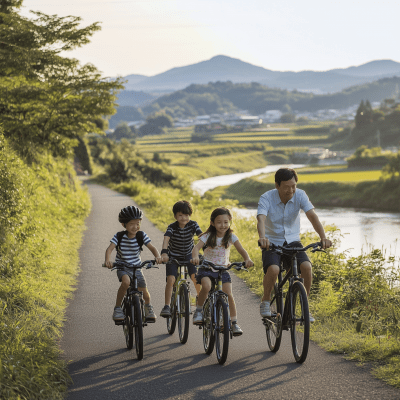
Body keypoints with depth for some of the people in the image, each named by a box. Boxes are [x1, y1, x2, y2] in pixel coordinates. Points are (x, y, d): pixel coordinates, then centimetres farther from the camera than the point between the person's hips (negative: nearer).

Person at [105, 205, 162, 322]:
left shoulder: (141, 236, -8)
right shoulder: (119, 236, -12)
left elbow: (152, 248, -14)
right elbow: (109, 249, -22)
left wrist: (158, 256, -36)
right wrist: (107, 260, -42)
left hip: (136, 268, 2)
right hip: (122, 268, -2)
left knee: (144, 293, -3)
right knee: (126, 282, -34)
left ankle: (148, 306, 34)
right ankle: (117, 308, -17)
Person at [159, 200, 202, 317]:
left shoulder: (193, 225, -13)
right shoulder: (172, 227, -18)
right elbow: (166, 239, -34)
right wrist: (164, 253, -52)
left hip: (188, 255, 1)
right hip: (173, 256, -1)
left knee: (195, 276, -19)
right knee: (171, 279, -20)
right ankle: (166, 306, -14)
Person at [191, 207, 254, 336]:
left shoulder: (231, 237, -2)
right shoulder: (208, 236, -8)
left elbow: (241, 250, -11)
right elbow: (196, 247, -20)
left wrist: (247, 259, -33)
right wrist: (195, 257, -43)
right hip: (206, 269, -2)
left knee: (229, 295, -14)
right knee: (206, 287, -32)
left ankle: (234, 322, -2)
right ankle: (199, 311, -9)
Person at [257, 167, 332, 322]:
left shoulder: (300, 195, -11)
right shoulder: (266, 198, -17)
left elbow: (312, 216, -22)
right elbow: (261, 219, -33)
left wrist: (323, 237, -39)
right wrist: (262, 237, -55)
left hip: (292, 241, 2)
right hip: (272, 242, -2)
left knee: (306, 267, -25)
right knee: (273, 269, -31)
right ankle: (265, 302, -4)